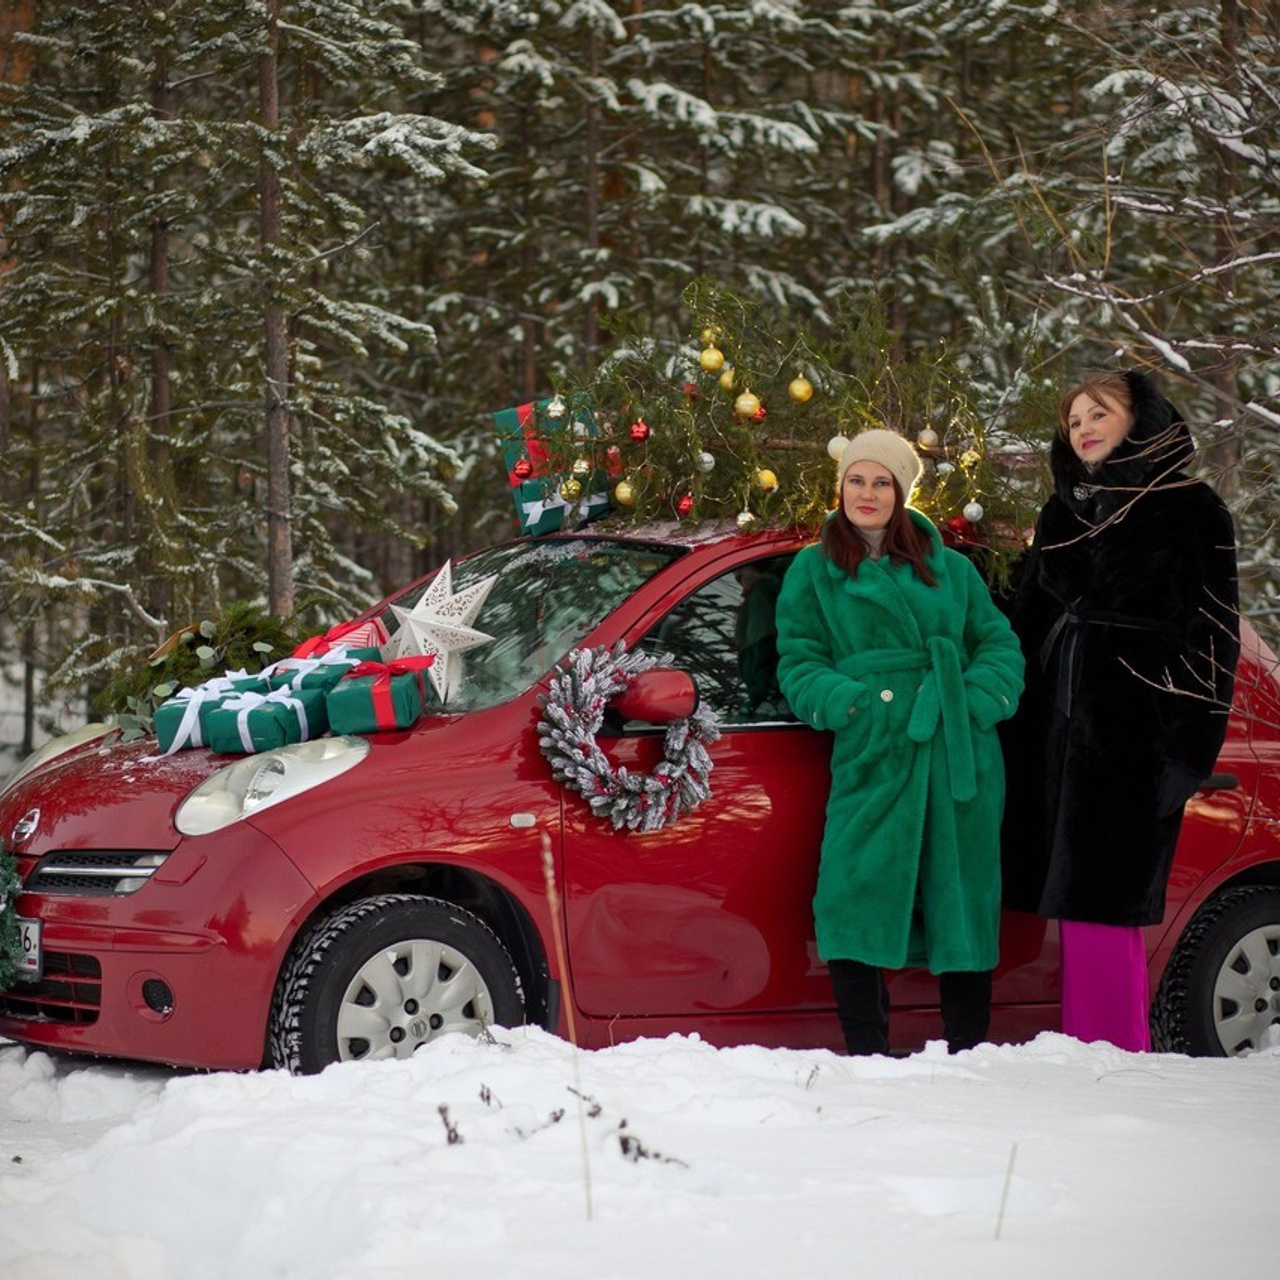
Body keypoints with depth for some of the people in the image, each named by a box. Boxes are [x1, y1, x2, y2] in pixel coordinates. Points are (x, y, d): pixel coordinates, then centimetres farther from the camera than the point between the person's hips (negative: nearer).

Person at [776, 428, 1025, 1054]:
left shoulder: (949, 569, 17)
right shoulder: (813, 572, 13)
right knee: (851, 900, -14)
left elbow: (999, 644, 14)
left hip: (960, 760, 2)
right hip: (871, 758, -2)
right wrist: (845, 701, -11)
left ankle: (968, 1052, 14)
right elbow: (798, 663, 8)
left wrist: (978, 700, -6)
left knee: (962, 904, 4)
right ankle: (865, 1055, -5)